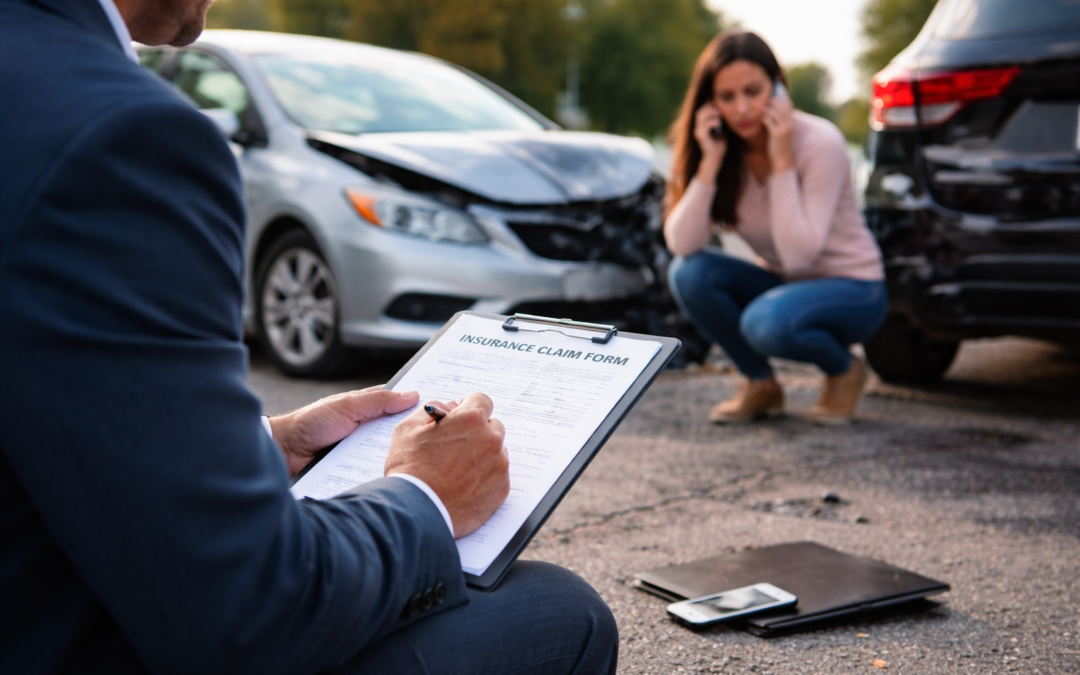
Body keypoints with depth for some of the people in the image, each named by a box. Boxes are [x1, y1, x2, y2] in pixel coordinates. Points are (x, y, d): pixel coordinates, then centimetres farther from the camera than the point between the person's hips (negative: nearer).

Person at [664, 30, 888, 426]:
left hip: (852, 289, -5)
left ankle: (845, 371, -1)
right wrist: (710, 162, -28)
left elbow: (798, 255, -30)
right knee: (689, 273, -22)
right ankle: (761, 384, -1)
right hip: (783, 285, 5)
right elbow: (681, 244, -21)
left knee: (766, 322, -35)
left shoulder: (821, 143, -22)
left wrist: (782, 161, -31)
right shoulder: (721, 148, -8)